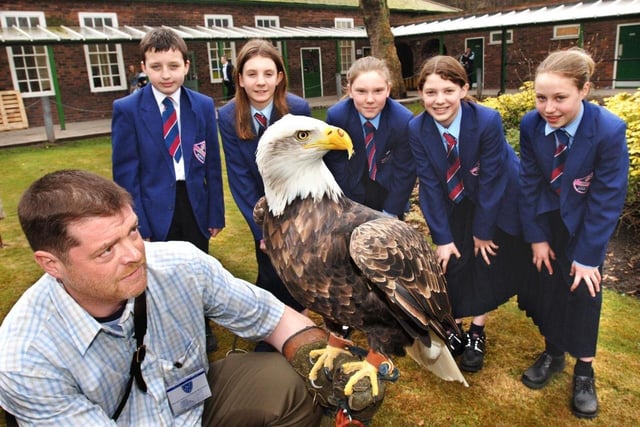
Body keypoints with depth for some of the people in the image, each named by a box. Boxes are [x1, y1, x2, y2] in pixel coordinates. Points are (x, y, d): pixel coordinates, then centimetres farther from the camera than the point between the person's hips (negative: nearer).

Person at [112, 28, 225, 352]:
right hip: (155, 210, -2)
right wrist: (138, 225, -11)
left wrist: (216, 214, 2)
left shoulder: (204, 106, -2)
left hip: (195, 206, 2)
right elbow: (125, 173, -8)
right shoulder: (127, 109, -8)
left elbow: (212, 165, 1)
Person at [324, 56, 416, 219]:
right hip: (351, 191, 0)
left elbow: (405, 170, -14)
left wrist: (390, 212, -10)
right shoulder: (335, 116, -22)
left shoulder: (404, 120, -24)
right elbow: (335, 165, -13)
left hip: (390, 193, 0)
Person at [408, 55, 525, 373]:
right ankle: (452, 329, 25)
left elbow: (491, 180, -23)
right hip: (453, 206, 2)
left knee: (486, 266, 6)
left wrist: (482, 231, -14)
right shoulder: (417, 129, -22)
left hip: (497, 203, -2)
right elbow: (429, 184, -17)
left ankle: (477, 333, 26)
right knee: (452, 264, 5)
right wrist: (442, 237, -15)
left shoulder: (487, 121, -31)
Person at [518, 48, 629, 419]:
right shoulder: (531, 125, -20)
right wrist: (536, 237, -7)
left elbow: (608, 199, -22)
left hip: (586, 220, -3)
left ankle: (584, 370, 23)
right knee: (544, 286, 8)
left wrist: (587, 256, -19)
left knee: (582, 289, 2)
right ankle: (553, 353, 32)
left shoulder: (610, 130, -29)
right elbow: (530, 183, -10)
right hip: (547, 217, 3)